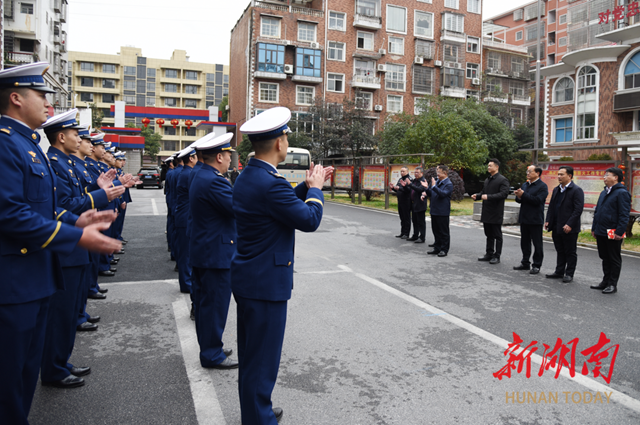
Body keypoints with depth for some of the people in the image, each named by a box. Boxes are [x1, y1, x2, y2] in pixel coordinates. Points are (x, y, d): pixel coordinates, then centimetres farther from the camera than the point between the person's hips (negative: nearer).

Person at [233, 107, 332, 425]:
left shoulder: (247, 177, 7)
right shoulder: (270, 183, -24)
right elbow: (310, 220, -18)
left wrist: (307, 185, 14)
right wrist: (315, 188, -2)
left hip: (247, 279, 11)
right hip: (266, 283, -11)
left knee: (251, 355, 22)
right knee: (262, 360, 4)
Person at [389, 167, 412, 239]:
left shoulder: (409, 179, -11)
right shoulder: (400, 179, 17)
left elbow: (408, 189, -23)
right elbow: (397, 190, 20)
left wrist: (399, 188, -32)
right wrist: (393, 187, 0)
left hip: (406, 202, -9)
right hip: (400, 201, 9)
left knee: (407, 218, -3)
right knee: (402, 217, 14)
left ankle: (406, 234, 2)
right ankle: (402, 233, 22)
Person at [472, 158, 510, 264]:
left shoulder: (502, 180, -10)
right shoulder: (487, 180, 16)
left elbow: (504, 194, -20)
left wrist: (488, 197, -27)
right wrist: (477, 196, 3)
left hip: (496, 213, -8)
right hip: (487, 212, 8)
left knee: (497, 235, 2)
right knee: (489, 235, 15)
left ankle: (497, 256, 8)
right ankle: (489, 254, 24)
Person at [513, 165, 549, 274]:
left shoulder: (542, 186, -8)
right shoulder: (525, 185, 15)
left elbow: (537, 200, -21)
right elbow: (519, 200, 13)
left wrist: (523, 195, -20)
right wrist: (519, 196, -9)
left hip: (535, 220, -7)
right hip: (524, 218, 7)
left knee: (537, 244, 1)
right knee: (524, 242, 13)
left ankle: (536, 265, 9)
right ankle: (525, 263, 23)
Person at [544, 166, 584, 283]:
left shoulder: (577, 190, -9)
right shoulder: (556, 190, 15)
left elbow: (578, 209, -15)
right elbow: (551, 206, 18)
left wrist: (569, 224, -21)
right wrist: (548, 220, 7)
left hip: (569, 228, -7)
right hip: (556, 227, 7)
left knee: (570, 252, 4)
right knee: (560, 251, 15)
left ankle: (569, 274, 13)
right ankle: (559, 272, 24)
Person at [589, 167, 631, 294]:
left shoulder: (622, 193, -11)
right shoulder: (604, 192, 15)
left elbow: (624, 214, -16)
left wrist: (619, 232, -20)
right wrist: (594, 228, 17)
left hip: (613, 234, -8)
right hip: (601, 232, 8)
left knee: (614, 259, 3)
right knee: (605, 258, 16)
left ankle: (612, 284, 9)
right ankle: (606, 281, 26)